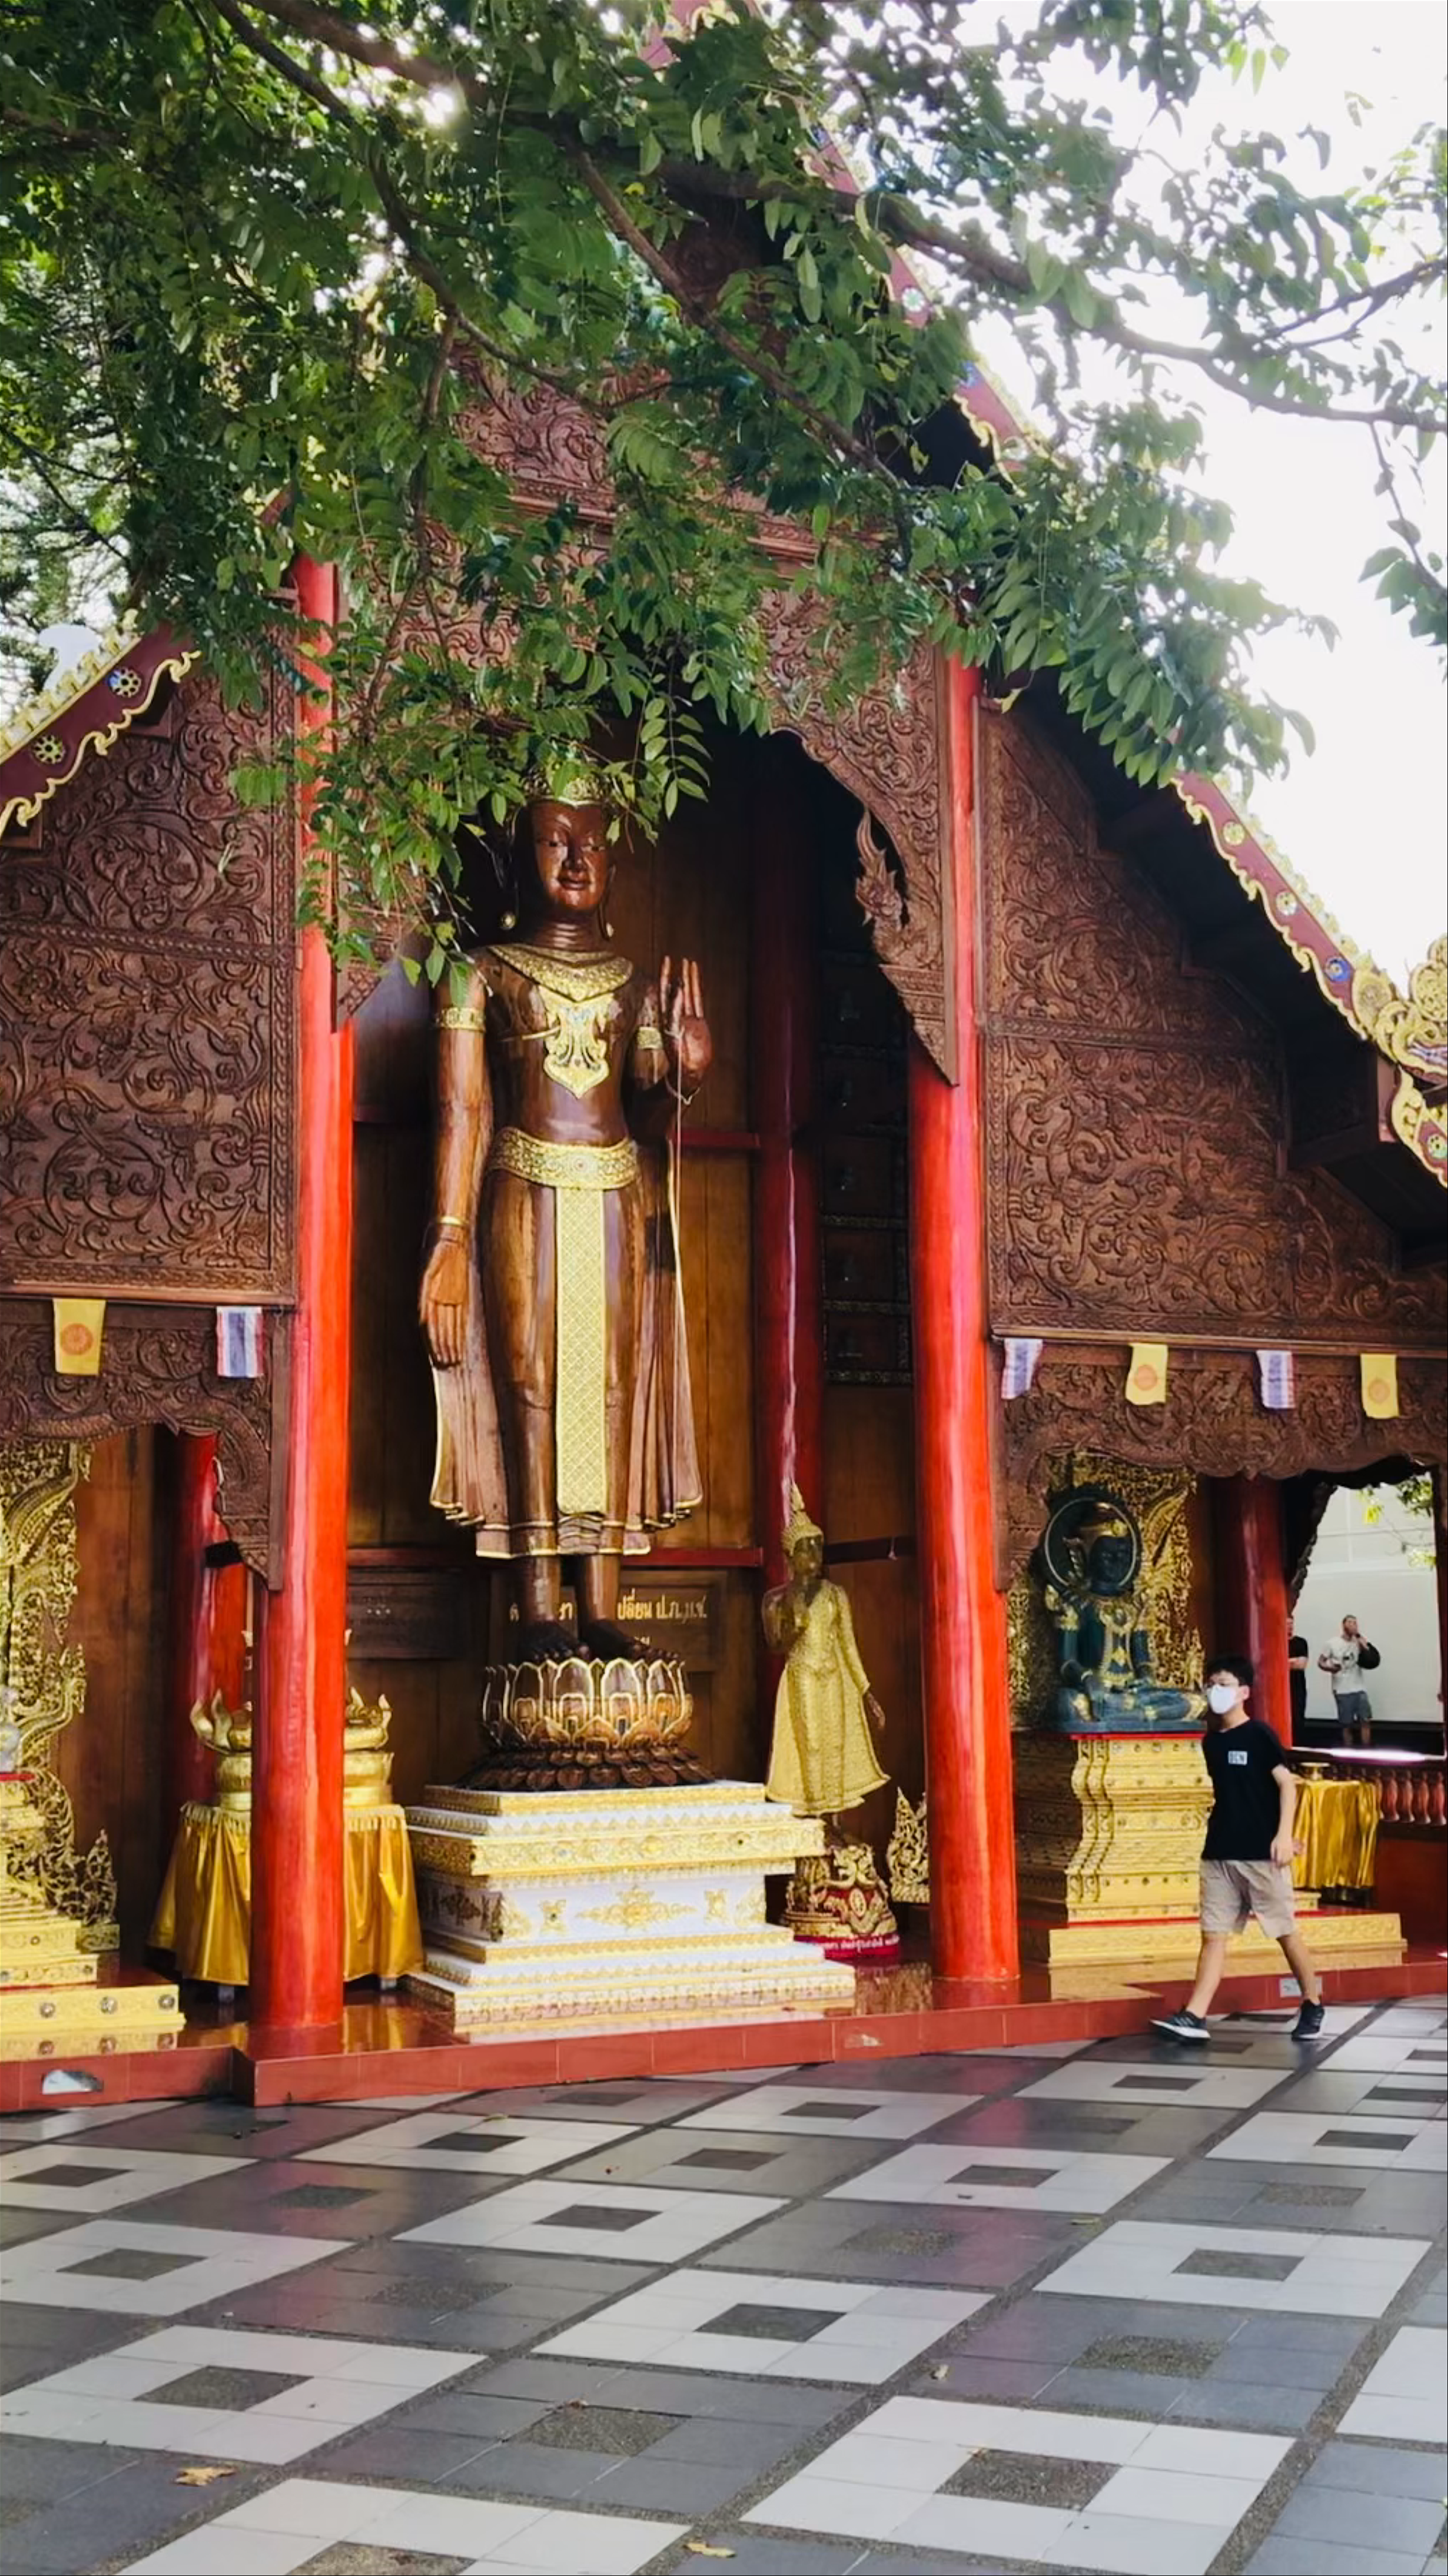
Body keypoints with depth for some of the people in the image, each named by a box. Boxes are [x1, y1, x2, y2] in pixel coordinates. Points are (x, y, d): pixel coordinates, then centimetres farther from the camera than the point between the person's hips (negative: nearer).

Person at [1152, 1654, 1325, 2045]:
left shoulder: (1259, 1735, -7)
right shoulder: (1211, 1741, 11)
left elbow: (1287, 1783, -9)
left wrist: (1284, 1834, -17)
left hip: (1261, 1853, -6)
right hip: (1219, 1854, 6)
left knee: (1286, 1931, 5)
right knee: (1213, 1934, 1)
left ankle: (1313, 2006, 22)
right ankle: (1194, 2017, -5)